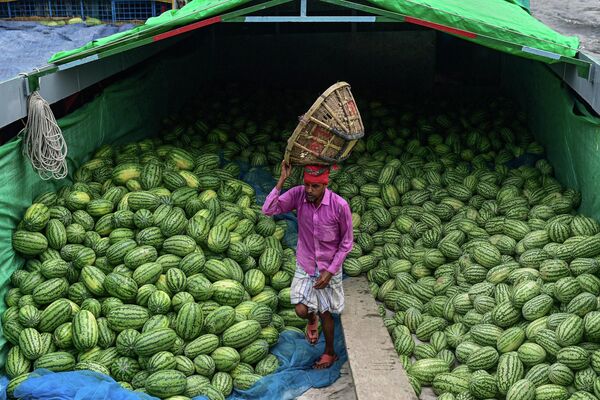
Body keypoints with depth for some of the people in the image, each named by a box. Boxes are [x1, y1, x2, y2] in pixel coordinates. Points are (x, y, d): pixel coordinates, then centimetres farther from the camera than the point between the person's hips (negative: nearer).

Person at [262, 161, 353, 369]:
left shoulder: (340, 206, -24)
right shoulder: (298, 194, -16)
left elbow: (346, 243, -12)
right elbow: (268, 209, -24)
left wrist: (330, 271, -14)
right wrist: (282, 180, -30)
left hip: (329, 268, -2)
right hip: (304, 266, 2)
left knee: (325, 313, 11)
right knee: (301, 310, -4)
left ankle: (329, 353, 35)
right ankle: (312, 319, 35)